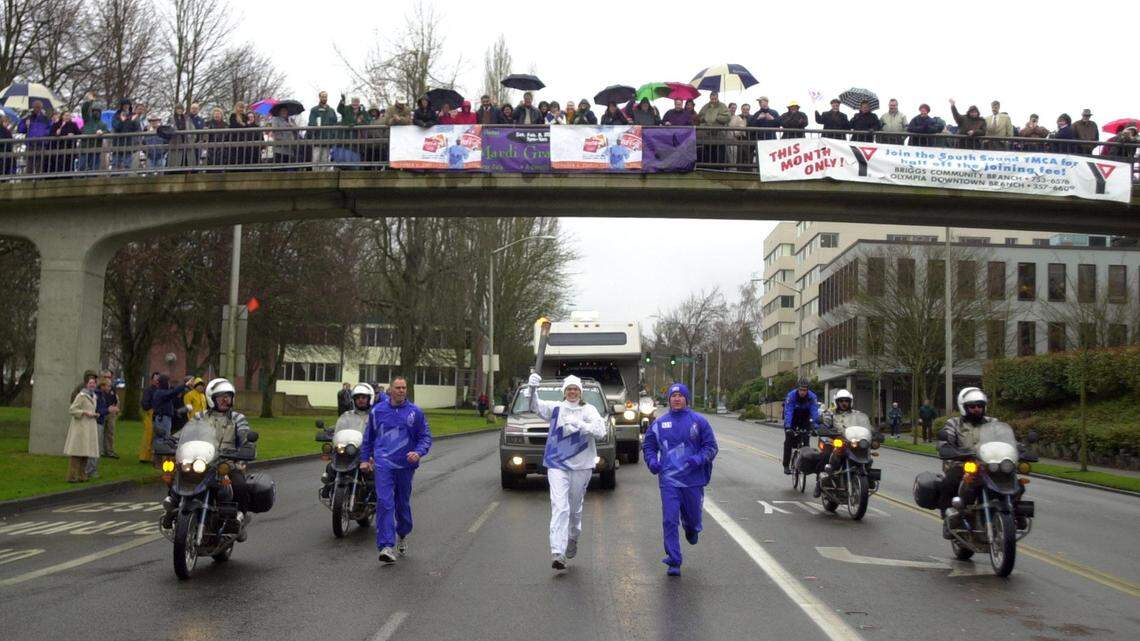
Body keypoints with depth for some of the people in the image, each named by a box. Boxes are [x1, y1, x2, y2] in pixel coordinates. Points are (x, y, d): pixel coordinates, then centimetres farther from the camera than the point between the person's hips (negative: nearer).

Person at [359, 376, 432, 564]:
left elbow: (425, 436, 4)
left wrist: (418, 452, -14)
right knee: (384, 503, -14)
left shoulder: (415, 412, 3)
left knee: (403, 503, 15)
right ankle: (386, 546, -19)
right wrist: (365, 458, 14)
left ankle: (402, 535, 40)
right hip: (383, 463, -1)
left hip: (405, 464, 1)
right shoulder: (377, 410, 6)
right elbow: (368, 436, 17)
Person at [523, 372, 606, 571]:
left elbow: (600, 431, -16)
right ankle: (557, 553, -20)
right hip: (557, 464, -1)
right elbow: (535, 406, -14)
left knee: (575, 508, 16)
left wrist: (579, 424, -28)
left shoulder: (588, 410, -1)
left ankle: (573, 539, 44)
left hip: (581, 465, 1)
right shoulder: (555, 408, 2)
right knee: (559, 507, -14)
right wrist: (532, 388, -33)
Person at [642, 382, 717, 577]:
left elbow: (711, 446, 2)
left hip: (693, 479, 0)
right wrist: (652, 461, -5)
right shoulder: (659, 423, 7)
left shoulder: (699, 421, 2)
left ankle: (691, 529, 51)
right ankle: (674, 562, -2)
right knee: (670, 521, -7)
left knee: (693, 516, 14)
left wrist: (699, 459, -16)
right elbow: (648, 446, 15)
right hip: (668, 480, 0)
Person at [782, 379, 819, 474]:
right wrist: (787, 427, -46)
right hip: (793, 419, -2)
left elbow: (815, 412, -28)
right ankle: (786, 465, -3)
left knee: (805, 440, -11)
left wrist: (815, 425, -42)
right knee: (789, 441, -9)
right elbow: (788, 412, -34)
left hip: (805, 420, 2)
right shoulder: (791, 395, -28)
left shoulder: (812, 397, -22)